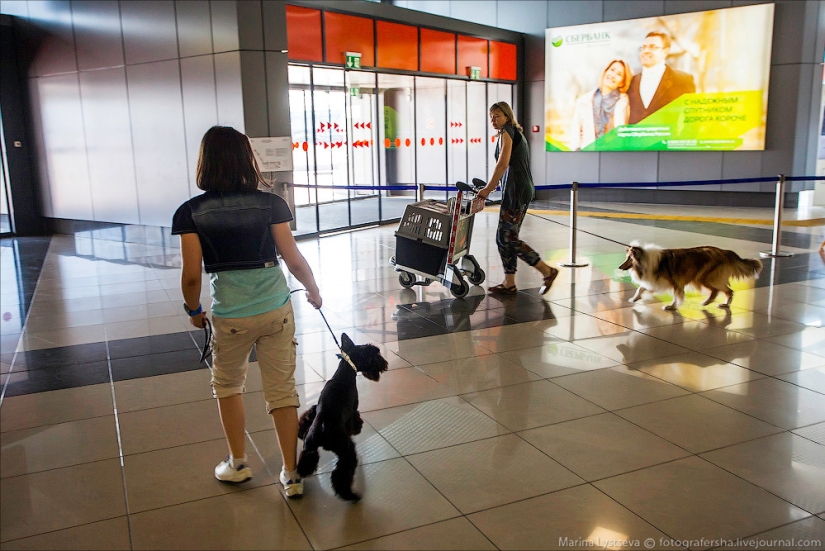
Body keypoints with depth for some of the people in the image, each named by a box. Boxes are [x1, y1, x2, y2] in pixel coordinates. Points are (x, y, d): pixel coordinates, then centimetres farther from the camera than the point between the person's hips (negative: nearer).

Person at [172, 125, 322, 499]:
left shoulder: (191, 212, -8)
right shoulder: (269, 203, -6)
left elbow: (191, 274, -8)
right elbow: (294, 260, -5)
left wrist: (193, 309, 10)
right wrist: (313, 291, 12)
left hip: (230, 317, -1)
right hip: (277, 310, 1)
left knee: (227, 385, 24)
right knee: (282, 391, 12)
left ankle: (238, 464, 32)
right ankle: (291, 475, 20)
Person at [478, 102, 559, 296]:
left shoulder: (507, 131, -5)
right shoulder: (516, 133, 23)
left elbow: (503, 164, -16)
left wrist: (488, 189, -13)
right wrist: (490, 186, 19)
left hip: (516, 190, -10)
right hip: (523, 188, 10)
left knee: (506, 238, -9)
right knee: (507, 237, 10)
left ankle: (547, 271, -4)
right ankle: (509, 284, 12)